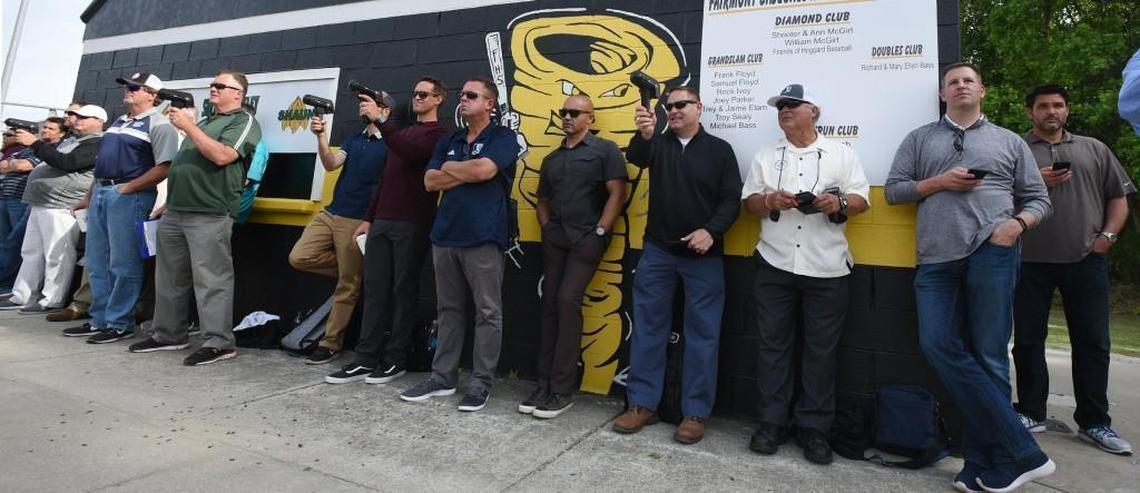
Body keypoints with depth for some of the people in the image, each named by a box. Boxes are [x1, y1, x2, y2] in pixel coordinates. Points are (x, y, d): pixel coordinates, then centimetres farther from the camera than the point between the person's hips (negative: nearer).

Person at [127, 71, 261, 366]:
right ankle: (169, 335, 22)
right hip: (175, 210, 9)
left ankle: (219, 343, -5)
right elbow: (185, 159, 27)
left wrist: (189, 126, -11)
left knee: (210, 279, -9)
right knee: (170, 277, 12)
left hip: (209, 213, -9)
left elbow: (222, 156, -18)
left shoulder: (244, 121, -1)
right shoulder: (206, 121, 25)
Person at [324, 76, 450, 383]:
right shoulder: (403, 133, 26)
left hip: (412, 223, -7)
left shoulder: (438, 133, -1)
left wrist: (380, 120, -22)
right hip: (382, 221, 7)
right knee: (374, 289, 4)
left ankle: (395, 360, 6)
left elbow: (411, 154, -22)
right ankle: (366, 359, 8)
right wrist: (369, 218, 21)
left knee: (403, 289, -2)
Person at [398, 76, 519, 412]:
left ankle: (481, 383, 8)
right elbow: (430, 182, 7)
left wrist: (450, 167, 1)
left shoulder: (503, 137, 0)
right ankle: (443, 376, 21)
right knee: (449, 309, 12)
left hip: (483, 238, -6)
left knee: (487, 312, 0)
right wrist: (467, 172, -4)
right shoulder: (449, 142, 18)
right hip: (445, 236, 6)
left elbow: (483, 170, -17)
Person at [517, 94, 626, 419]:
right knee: (550, 305, 3)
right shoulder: (551, 159, 19)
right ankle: (545, 384, 10)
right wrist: (546, 228, 6)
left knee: (568, 301, -15)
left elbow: (617, 194, -7)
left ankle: (562, 390, -7)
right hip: (554, 238, 6)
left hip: (587, 239, -6)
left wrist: (600, 231, -13)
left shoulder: (605, 150, 1)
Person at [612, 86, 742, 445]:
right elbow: (635, 158, -14)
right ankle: (643, 404, 17)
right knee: (648, 326, 5)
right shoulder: (659, 143, 9)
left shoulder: (719, 149, 5)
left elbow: (732, 199, -1)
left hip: (703, 256, -2)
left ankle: (696, 412, 13)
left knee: (702, 333, 2)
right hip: (657, 251, 2)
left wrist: (711, 230, -17)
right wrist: (643, 135, -35)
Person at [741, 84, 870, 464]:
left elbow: (861, 200, 4)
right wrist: (770, 200, -12)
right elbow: (749, 202, 9)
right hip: (774, 266, 2)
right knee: (773, 344, 6)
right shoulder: (765, 157, 13)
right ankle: (772, 421, 17)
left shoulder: (842, 155, 7)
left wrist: (839, 203, -16)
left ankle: (814, 427, 16)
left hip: (827, 269, -1)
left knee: (821, 349, 4)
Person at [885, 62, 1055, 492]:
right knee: (938, 346, -11)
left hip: (992, 253, -1)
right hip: (936, 260, 1)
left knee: (988, 356, -2)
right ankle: (1022, 452, -2)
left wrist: (1018, 223, -7)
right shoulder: (920, 138, 19)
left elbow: (1039, 199, 15)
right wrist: (938, 182, -5)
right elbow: (893, 189, 10)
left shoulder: (1009, 141, 17)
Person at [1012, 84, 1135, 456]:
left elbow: (1119, 197, 14)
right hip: (1031, 260, -2)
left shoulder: (1094, 149, 16)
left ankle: (1094, 422, 17)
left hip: (1086, 260, 2)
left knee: (1093, 342, 6)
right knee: (1028, 339, 4)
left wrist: (1107, 235, 0)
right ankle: (1031, 414, 16)